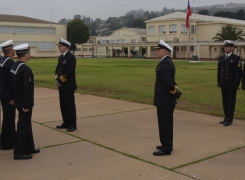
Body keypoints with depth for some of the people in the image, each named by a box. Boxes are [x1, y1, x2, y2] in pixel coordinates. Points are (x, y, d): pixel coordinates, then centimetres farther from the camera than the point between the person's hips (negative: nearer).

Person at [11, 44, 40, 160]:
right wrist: (26, 105, -21)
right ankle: (19, 152, 7)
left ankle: (29, 148, 29)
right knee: (23, 125, 0)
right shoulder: (25, 69, -22)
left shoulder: (14, 66, 7)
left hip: (18, 99, 9)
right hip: (23, 102, -9)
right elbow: (27, 89, -24)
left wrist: (16, 100, 18)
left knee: (26, 124, 18)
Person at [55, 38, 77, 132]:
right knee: (63, 106, 13)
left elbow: (69, 72, -21)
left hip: (68, 86, -9)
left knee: (70, 106, -4)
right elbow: (58, 69, 16)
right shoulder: (61, 57, 14)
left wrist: (60, 81, -16)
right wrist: (57, 80, -1)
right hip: (62, 86, 9)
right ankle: (66, 123, 22)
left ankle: (72, 125, 4)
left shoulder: (71, 57, -14)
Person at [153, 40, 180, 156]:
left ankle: (166, 148, 6)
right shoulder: (166, 62, 12)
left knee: (165, 124, -2)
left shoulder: (165, 64, -21)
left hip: (165, 100, -11)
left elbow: (168, 81, -30)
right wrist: (174, 88, 4)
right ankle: (167, 145, 29)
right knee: (166, 123, 18)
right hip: (165, 99, 11)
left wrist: (173, 90, -15)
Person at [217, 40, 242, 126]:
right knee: (225, 101, 10)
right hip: (223, 84, 6)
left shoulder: (236, 58, -5)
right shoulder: (221, 58, 12)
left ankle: (229, 120, 2)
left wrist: (237, 84, -14)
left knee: (231, 102, -1)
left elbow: (238, 72, -10)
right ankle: (226, 118, 20)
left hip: (232, 84, -6)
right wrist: (219, 82, 12)